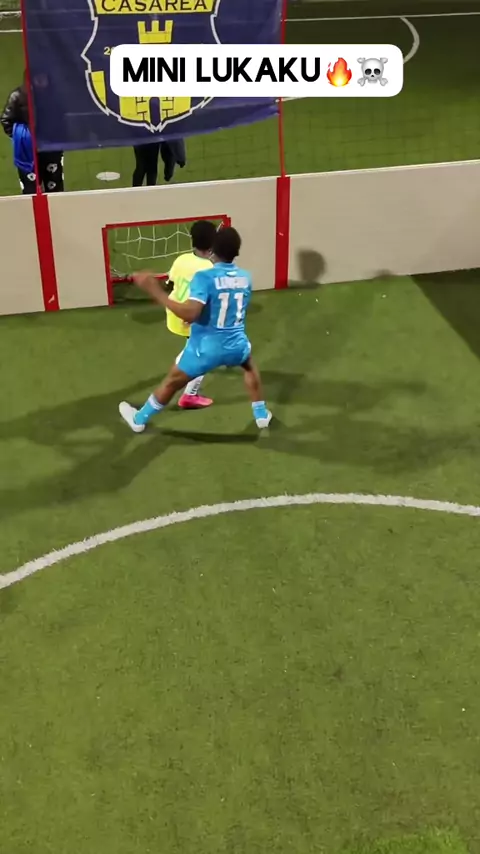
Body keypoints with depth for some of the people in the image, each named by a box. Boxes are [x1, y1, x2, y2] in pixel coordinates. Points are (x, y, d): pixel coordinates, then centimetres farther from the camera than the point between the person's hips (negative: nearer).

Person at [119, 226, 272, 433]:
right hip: (236, 344, 4)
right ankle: (261, 415, 44)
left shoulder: (205, 277, -21)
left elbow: (189, 314, -33)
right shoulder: (245, 277, -2)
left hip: (206, 348, -3)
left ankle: (139, 419, 37)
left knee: (171, 382, 19)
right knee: (250, 367, 39)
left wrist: (156, 292, -29)